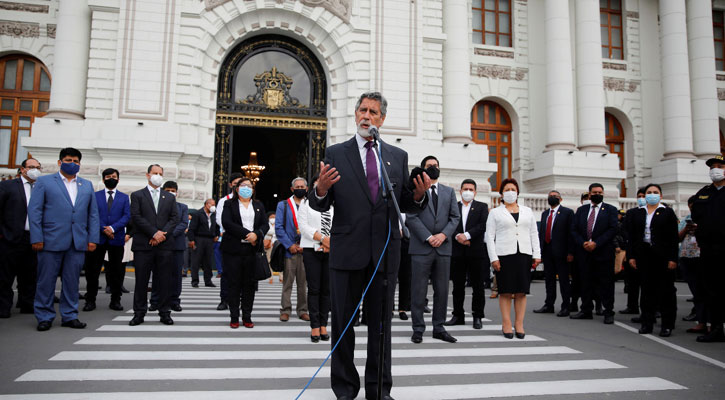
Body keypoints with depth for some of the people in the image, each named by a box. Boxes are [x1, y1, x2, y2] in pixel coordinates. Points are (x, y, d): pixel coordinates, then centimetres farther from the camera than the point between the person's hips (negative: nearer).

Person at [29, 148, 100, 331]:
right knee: (46, 281, 3)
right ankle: (44, 317, 14)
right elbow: (34, 211, 0)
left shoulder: (87, 185, 16)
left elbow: (93, 214, 14)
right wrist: (37, 238, -8)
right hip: (51, 241, -3)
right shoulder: (44, 181, 6)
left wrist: (93, 238, 4)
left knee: (72, 281, 7)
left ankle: (70, 316, 16)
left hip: (79, 242, 3)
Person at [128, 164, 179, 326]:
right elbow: (136, 217, -4)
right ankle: (139, 313, 11)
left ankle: (165, 313, 10)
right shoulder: (137, 195, 8)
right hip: (143, 245, -2)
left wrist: (162, 234, -8)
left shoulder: (170, 197, 16)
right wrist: (154, 233, -12)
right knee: (141, 281, 2)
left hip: (165, 244, 2)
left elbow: (175, 218, 7)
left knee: (165, 281, 3)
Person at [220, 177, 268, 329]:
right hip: (233, 249, -2)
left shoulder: (259, 206, 18)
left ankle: (247, 317, 8)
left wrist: (256, 235, -12)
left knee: (249, 284, 2)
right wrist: (246, 234, -14)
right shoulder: (230, 204, 8)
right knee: (234, 284, -1)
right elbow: (227, 223, -7)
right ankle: (234, 317, 6)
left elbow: (265, 224, 8)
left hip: (252, 249, 2)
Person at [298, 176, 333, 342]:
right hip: (311, 250, -2)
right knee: (314, 289, -3)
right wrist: (322, 238, -12)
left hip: (330, 252, 2)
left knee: (327, 289, 3)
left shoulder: (334, 205, 14)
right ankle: (315, 326, 0)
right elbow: (303, 226, -3)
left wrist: (330, 243, -10)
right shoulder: (306, 203, 8)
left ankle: (323, 325, 10)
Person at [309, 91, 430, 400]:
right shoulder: (335, 153, 3)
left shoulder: (398, 156, 10)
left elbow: (406, 205, 10)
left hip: (385, 252, 2)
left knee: (381, 323, 11)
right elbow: (320, 205, 0)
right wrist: (321, 189, -22)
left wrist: (419, 195, -11)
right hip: (347, 251, -1)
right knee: (343, 322, 8)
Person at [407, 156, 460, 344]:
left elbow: (455, 217, 10)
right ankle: (418, 329, 8)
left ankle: (439, 328, 17)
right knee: (418, 291, -1)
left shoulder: (449, 191, 17)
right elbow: (411, 217, -5)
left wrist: (443, 234, -7)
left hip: (443, 248, 4)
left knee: (442, 290, 7)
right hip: (421, 248, -4)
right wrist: (428, 237, -13)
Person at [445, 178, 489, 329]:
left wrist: (467, 235, -17)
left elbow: (483, 225, -7)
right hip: (457, 252, 2)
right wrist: (457, 236, -17)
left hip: (476, 251, -1)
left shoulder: (482, 207, 7)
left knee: (478, 286, 3)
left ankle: (478, 317, 12)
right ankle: (458, 316, 17)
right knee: (458, 286, 7)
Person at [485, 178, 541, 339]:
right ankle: (506, 324, 4)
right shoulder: (495, 212, 8)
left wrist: (537, 255, 5)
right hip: (504, 255, -2)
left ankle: (519, 324, 8)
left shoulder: (527, 211, 17)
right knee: (506, 291, -2)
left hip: (524, 254, 3)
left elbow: (534, 234, 14)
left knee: (521, 291, 2)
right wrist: (493, 258, -7)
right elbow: (489, 237, 3)